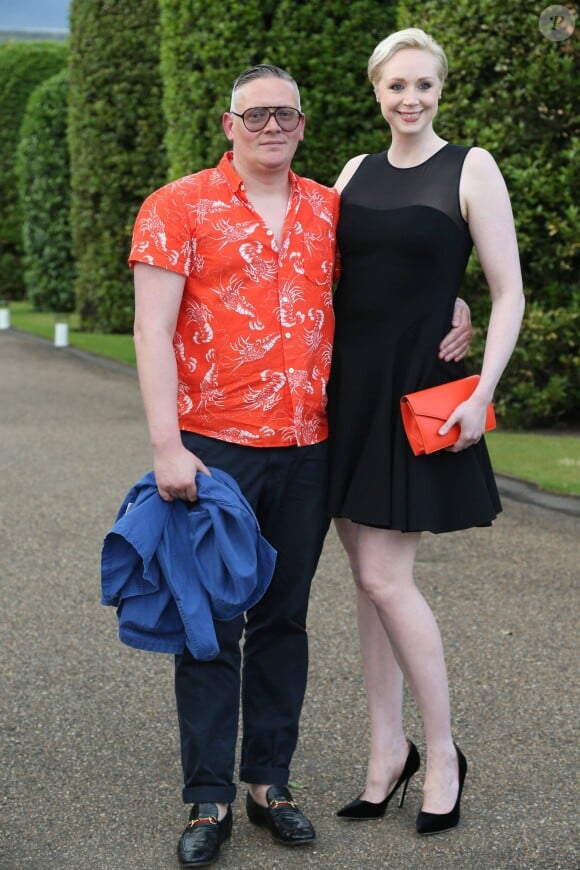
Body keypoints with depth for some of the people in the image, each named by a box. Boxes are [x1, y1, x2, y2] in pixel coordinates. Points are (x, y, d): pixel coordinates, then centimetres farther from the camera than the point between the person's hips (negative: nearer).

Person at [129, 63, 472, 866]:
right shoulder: (179, 207, -2)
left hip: (306, 451, 4)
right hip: (213, 449, -4)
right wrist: (167, 446, -15)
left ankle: (271, 783, 24)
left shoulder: (329, 211, 10)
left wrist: (452, 308, 5)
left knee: (284, 619, 11)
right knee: (212, 624, 2)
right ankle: (209, 801, 12)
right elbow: (153, 331, -8)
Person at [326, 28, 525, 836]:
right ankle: (388, 749, 19)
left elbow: (509, 293, -4)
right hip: (346, 384, 5)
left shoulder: (470, 169, -3)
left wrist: (482, 393, -13)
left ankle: (443, 752, 9)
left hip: (415, 389, -5)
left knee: (384, 577, -8)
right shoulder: (355, 173, 11)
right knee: (369, 573, 8)